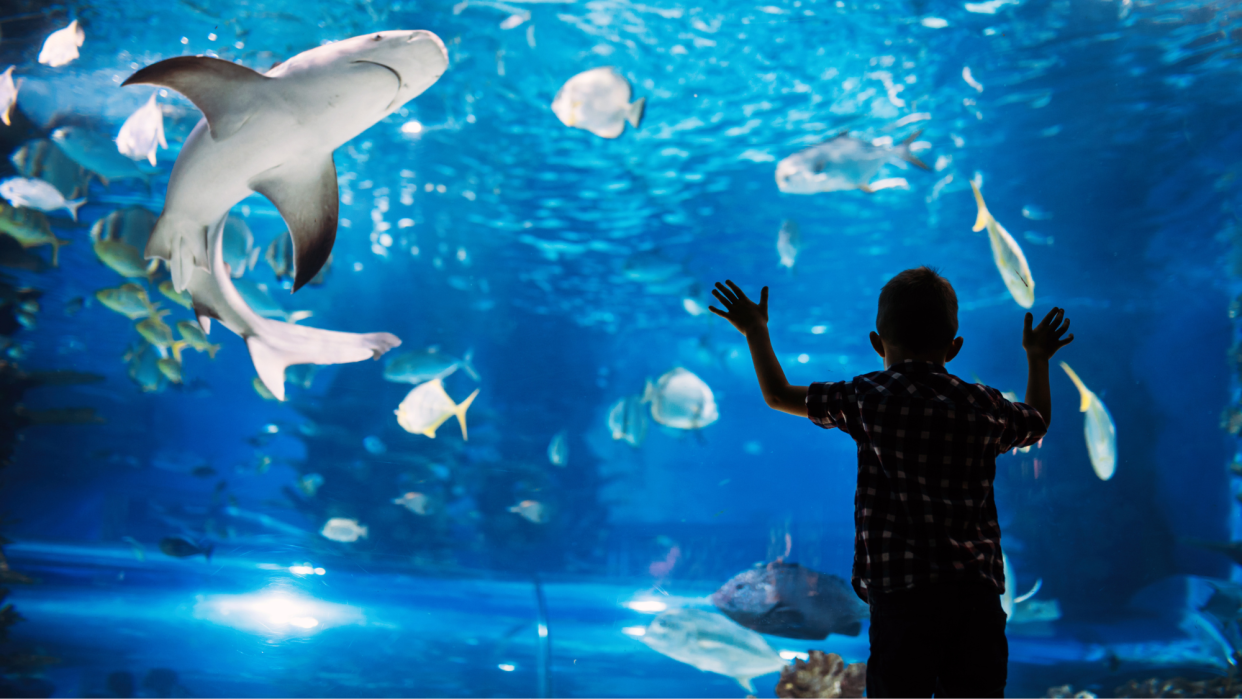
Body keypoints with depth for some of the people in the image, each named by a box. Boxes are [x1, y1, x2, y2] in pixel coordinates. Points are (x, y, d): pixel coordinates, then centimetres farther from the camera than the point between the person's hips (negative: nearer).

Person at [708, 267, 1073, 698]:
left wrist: (755, 332, 29)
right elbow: (1037, 422, 32)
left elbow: (778, 395, 13)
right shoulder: (985, 407, 8)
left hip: (901, 593, -3)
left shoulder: (867, 399, 1)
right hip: (978, 593, 3)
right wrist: (1038, 358, 49)